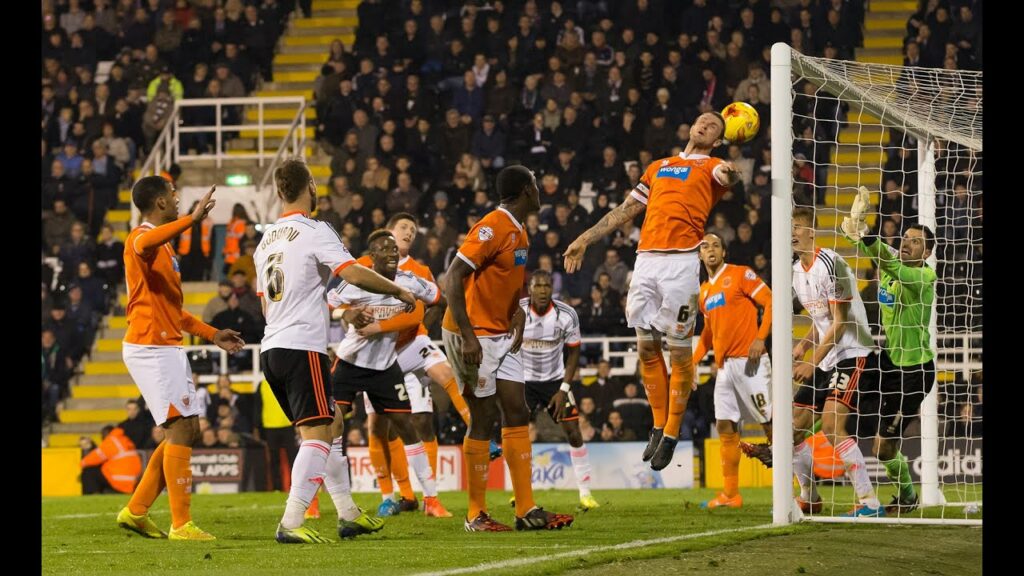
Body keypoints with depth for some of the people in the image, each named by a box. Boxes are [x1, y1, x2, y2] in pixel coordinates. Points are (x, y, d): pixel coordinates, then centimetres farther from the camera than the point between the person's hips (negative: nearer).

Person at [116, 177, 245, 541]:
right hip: (151, 347, -10)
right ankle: (181, 524, -15)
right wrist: (192, 219, -46)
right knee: (182, 429, -14)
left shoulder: (164, 247, 22)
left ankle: (136, 511, 14)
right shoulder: (142, 239, -10)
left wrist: (212, 334, 26)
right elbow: (144, 243, -38)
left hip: (167, 348, 10)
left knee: (187, 431, 10)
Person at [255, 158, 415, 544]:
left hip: (271, 349, 8)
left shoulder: (266, 241, 18)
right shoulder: (314, 231, -6)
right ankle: (290, 524, -20)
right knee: (317, 435, -10)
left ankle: (348, 514, 20)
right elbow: (353, 273, -20)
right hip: (303, 346, -8)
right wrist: (399, 291, -4)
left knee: (328, 430, 18)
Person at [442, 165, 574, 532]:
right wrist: (467, 335, -26)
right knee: (484, 419, -6)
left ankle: (526, 510, 4)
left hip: (500, 336, 9)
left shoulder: (519, 234, 12)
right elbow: (454, 277, -22)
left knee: (517, 413, 4)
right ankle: (476, 515, 2)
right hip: (472, 336, -9)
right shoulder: (492, 228, -17)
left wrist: (518, 319, 7)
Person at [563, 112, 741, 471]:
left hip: (681, 262, -5)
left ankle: (672, 434, 3)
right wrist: (585, 240, 27)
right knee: (647, 347, 6)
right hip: (646, 259, 5)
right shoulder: (658, 167, 27)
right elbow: (626, 210, 30)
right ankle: (659, 425, 17)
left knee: (679, 350, -5)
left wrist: (729, 174, -36)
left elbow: (727, 175, -13)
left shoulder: (711, 167, 11)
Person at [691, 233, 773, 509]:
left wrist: (760, 338, -18)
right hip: (724, 366, 7)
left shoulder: (740, 274, -4)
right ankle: (730, 494, 8)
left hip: (748, 361, -7)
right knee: (725, 426, 5)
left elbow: (770, 303, -8)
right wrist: (692, 362, 16)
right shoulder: (704, 291, 17)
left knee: (769, 422, -6)